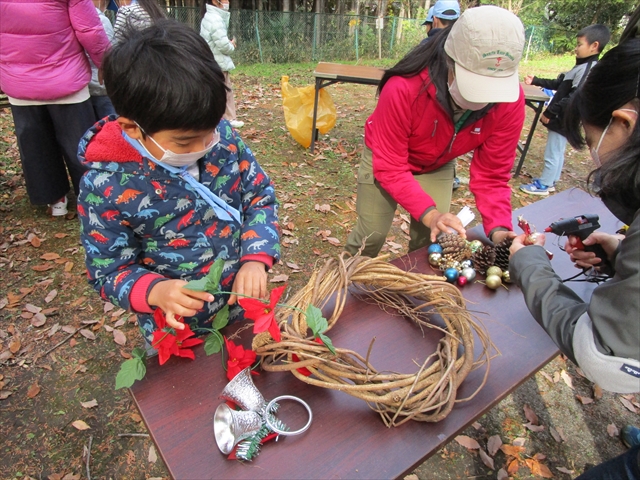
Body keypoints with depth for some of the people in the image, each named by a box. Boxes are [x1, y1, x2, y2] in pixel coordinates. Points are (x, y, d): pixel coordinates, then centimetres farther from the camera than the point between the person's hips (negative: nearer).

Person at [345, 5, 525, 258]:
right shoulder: (404, 88, -38)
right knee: (372, 235, 1)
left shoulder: (510, 102, -27)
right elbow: (390, 168, -33)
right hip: (385, 157, -3)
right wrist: (429, 213, -45)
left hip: (438, 167, 3)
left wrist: (499, 227, -35)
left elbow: (491, 174, -20)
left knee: (431, 241, 0)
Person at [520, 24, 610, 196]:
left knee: (552, 154, -1)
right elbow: (559, 84, 19)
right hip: (563, 118, 10)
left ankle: (542, 185, 10)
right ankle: (550, 182, 30)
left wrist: (549, 112, -24)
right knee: (558, 152, 18)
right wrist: (535, 81, 14)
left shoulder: (588, 69, -19)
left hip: (563, 120, -10)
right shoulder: (583, 67, 13)